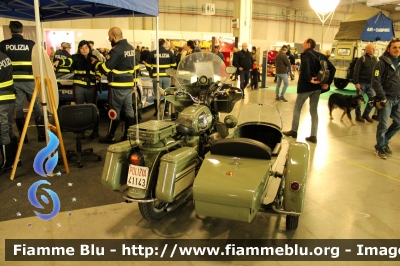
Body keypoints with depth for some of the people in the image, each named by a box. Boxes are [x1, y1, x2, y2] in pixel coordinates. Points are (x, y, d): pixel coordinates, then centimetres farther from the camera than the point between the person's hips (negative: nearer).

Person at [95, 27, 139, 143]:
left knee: (115, 110, 0)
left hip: (118, 85, -8)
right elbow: (135, 65, 17)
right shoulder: (131, 48, 11)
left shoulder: (116, 50, -16)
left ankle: (110, 136, 9)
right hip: (129, 84, 8)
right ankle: (128, 134, 14)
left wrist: (96, 64, 2)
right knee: (128, 109, 9)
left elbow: (105, 68, -17)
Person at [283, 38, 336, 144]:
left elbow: (305, 66, -30)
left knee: (297, 108, 11)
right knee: (314, 111, 11)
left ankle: (294, 131, 17)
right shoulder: (320, 56, 11)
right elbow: (332, 68, 4)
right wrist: (327, 83, 1)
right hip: (317, 87, 6)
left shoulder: (305, 54, -8)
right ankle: (313, 136, 10)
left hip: (306, 86, -6)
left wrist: (309, 79, -20)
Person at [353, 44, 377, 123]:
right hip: (362, 83, -6)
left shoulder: (375, 59, 11)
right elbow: (356, 72, -12)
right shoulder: (362, 59, -8)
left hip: (371, 83, 6)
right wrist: (356, 83, -18)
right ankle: (358, 116, 15)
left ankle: (366, 114, 19)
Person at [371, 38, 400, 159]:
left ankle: (385, 142, 31)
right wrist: (382, 98, -16)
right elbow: (375, 82, -15)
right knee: (383, 125, -2)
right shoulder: (381, 63, -9)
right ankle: (380, 147, 17)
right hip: (386, 99, -6)